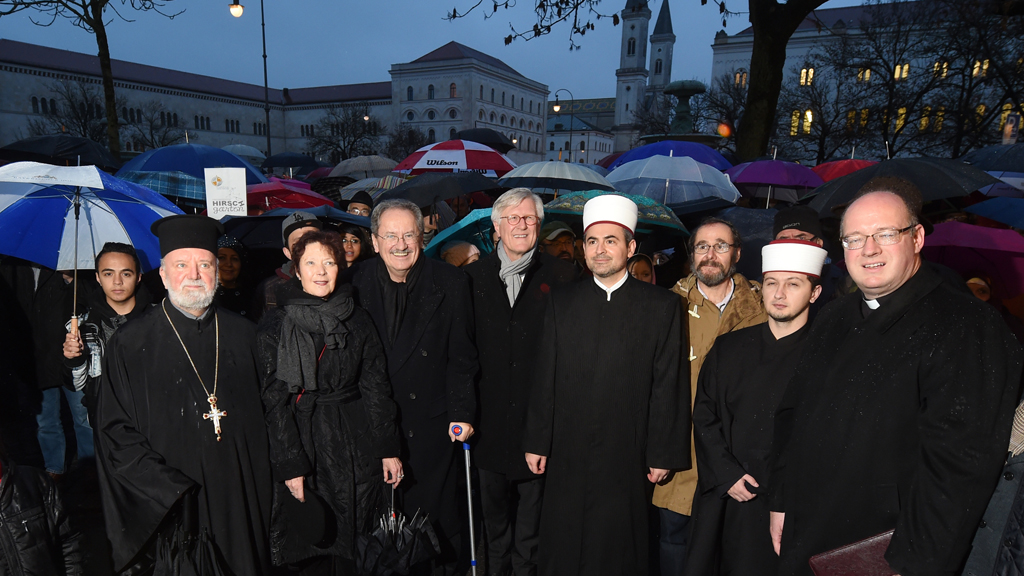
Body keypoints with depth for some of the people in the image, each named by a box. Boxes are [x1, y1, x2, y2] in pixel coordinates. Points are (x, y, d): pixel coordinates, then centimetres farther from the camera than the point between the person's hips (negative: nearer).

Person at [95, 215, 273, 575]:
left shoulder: (243, 335, 3)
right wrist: (172, 489, -13)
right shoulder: (129, 344, -4)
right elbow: (115, 433, -4)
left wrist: (261, 486, 0)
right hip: (169, 512, -2)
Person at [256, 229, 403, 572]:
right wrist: (290, 465, -10)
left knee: (359, 548, 11)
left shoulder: (357, 319, 3)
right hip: (304, 443, -2)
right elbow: (275, 401, -5)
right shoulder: (276, 326, -3)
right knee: (312, 550, 7)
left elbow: (376, 386, 4)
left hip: (357, 445, 2)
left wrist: (388, 448, 1)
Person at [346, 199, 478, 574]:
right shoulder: (354, 283, 0)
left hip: (433, 424, -1)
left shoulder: (450, 283, -4)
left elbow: (462, 355, -2)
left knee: (437, 513, 10)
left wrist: (462, 413, -8)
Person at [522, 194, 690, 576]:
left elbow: (668, 386, -3)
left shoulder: (662, 307, -2)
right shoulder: (561, 303, 4)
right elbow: (544, 379, 3)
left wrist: (663, 454, -3)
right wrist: (536, 442, 3)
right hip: (567, 457, 2)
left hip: (627, 459, -1)